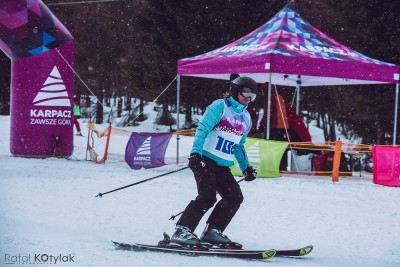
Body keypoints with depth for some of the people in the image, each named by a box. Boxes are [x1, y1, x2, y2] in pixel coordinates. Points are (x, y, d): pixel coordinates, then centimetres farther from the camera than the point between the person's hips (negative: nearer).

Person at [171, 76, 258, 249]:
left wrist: (246, 167, 24)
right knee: (208, 197, -21)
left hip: (223, 166, 8)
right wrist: (196, 152, -26)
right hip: (205, 159, -8)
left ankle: (212, 231, 3)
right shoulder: (220, 107, -4)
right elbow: (202, 129, -13)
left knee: (235, 197, -3)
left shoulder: (246, 119, 18)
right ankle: (182, 231, -18)